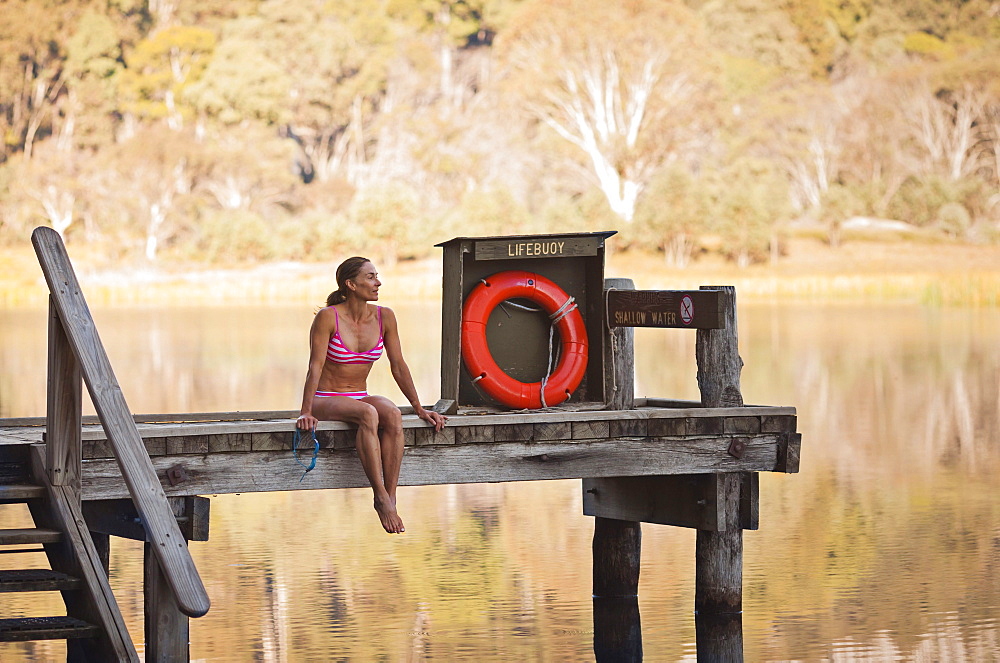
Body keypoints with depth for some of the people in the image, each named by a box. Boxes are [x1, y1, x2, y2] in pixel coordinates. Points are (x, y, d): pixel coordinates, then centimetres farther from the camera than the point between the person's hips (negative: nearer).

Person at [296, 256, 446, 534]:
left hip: (360, 397, 4)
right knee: (368, 415, -36)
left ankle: (391, 497, -33)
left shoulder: (383, 317, 1)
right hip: (326, 400, -4)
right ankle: (381, 498, -38)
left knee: (392, 415, -31)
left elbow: (398, 366, 7)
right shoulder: (328, 317, -13)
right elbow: (315, 367, -15)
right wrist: (306, 412, -23)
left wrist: (419, 408, 5)